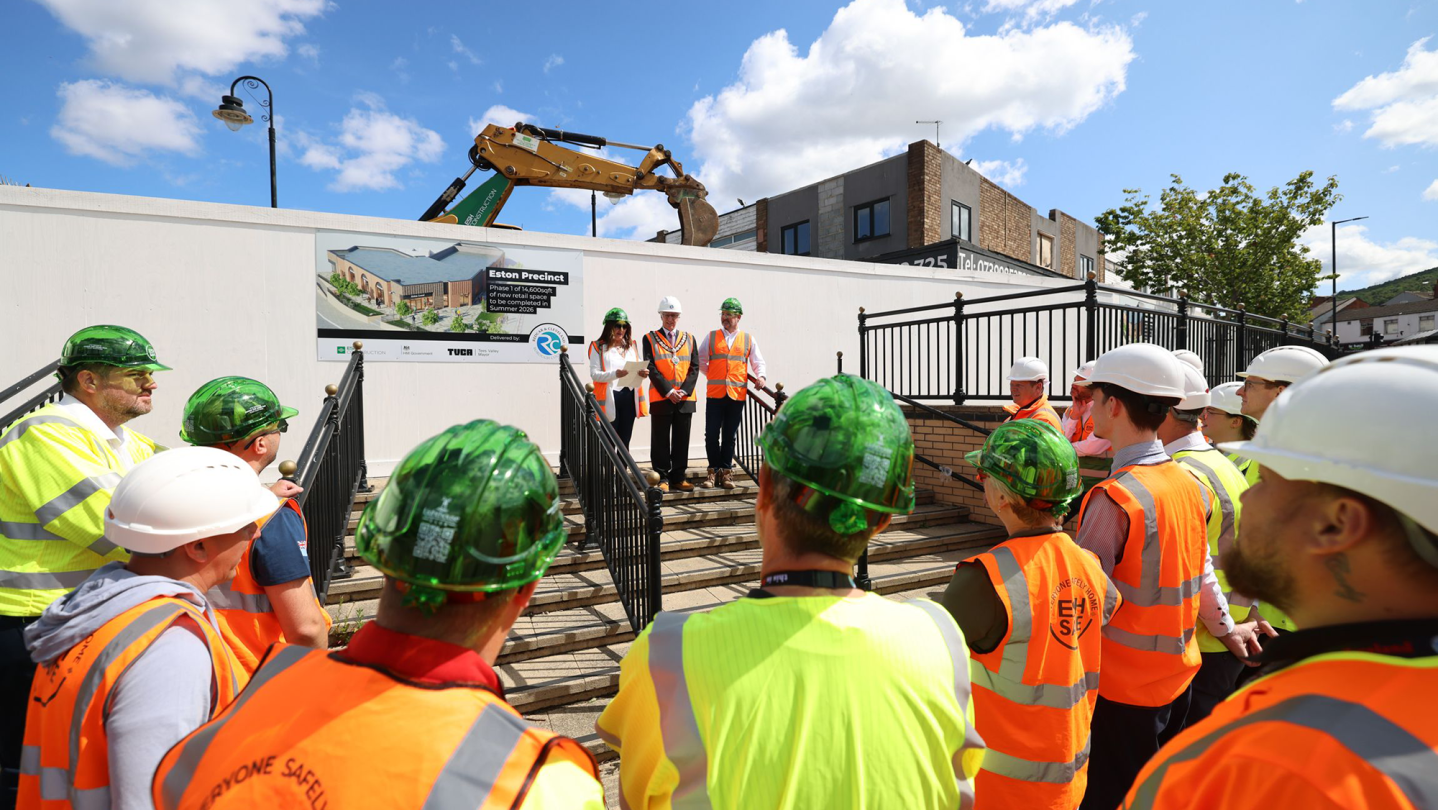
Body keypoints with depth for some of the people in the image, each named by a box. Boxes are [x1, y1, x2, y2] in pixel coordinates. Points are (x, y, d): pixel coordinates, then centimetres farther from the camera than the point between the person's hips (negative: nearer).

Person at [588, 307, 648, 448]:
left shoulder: (632, 346, 17)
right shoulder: (599, 347, 0)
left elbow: (638, 369, 18)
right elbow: (594, 374, -9)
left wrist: (642, 373, -7)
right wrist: (614, 374, -26)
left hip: (630, 396, 5)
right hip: (610, 397, -5)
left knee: (625, 442, 9)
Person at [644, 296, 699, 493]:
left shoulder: (689, 339, 12)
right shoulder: (650, 339, 4)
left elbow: (694, 367, 6)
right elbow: (651, 368, -5)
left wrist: (684, 390, -8)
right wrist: (668, 391, -13)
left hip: (685, 398, 3)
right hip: (660, 398, -3)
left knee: (682, 440, 7)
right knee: (661, 441, 2)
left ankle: (678, 478, 15)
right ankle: (662, 478, 10)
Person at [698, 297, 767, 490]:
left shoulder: (748, 339, 9)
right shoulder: (711, 337, 8)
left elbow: (758, 362, 10)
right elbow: (701, 361, 13)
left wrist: (761, 376, -8)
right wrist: (713, 376, 8)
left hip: (737, 394, 0)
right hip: (714, 394, 0)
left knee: (729, 436, 7)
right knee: (711, 435, -1)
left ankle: (726, 472, 16)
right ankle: (714, 470, 11)